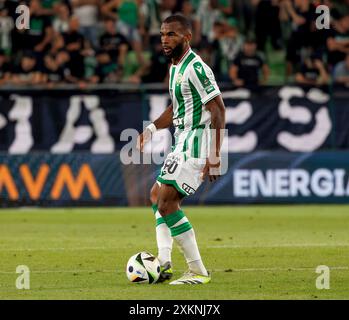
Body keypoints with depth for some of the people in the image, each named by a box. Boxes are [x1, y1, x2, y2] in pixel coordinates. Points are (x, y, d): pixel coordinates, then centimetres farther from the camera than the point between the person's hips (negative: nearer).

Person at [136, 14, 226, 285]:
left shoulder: (196, 68, -17)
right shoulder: (175, 67, 14)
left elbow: (218, 109, -21)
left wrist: (215, 156, -24)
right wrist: (152, 128, 14)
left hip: (196, 144, -11)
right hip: (183, 143, 11)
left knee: (166, 203, -15)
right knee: (157, 196, 21)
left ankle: (199, 272, -12)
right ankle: (164, 263, 17)